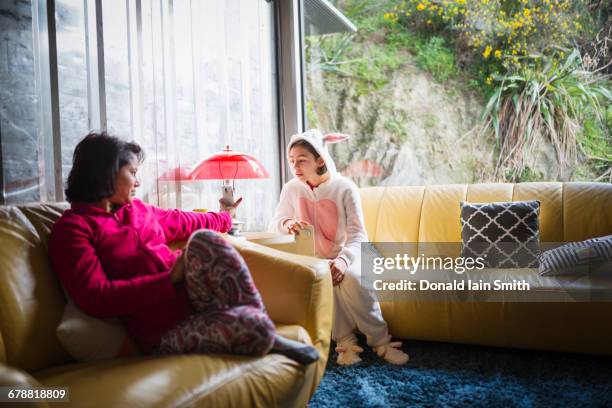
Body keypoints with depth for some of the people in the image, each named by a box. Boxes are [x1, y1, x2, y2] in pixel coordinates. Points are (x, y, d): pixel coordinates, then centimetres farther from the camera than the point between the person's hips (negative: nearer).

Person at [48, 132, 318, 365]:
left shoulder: (137, 209, 19)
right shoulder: (71, 228, -3)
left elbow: (184, 223, 36)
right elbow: (96, 298, -15)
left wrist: (225, 217, 52)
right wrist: (170, 279, -17)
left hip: (195, 296, 7)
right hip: (164, 330, -7)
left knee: (203, 238, -26)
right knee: (251, 327, -32)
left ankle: (260, 324, -15)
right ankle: (268, 338, -1)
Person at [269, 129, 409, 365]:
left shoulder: (344, 188, -9)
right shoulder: (292, 189, 0)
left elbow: (358, 236, -13)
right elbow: (274, 224, 4)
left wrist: (343, 259, -32)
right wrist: (287, 223, -21)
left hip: (344, 256, -1)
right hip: (312, 259, 2)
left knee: (351, 278, -33)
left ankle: (380, 341, -17)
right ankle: (346, 340, -18)